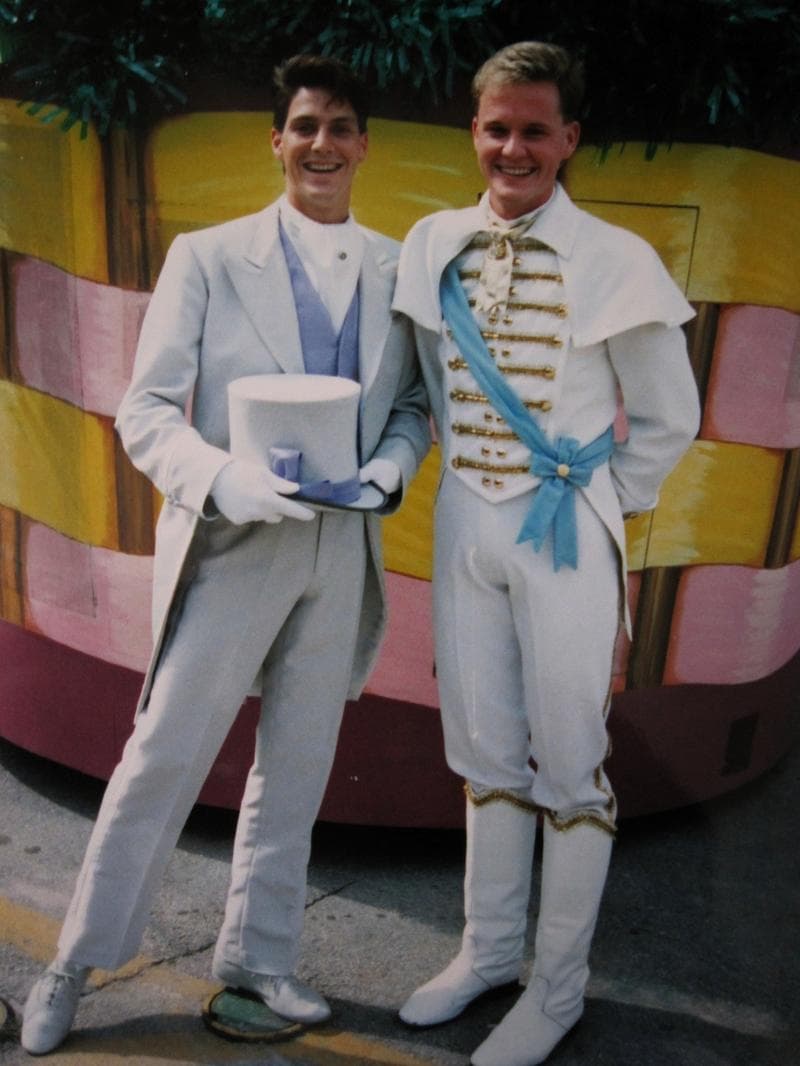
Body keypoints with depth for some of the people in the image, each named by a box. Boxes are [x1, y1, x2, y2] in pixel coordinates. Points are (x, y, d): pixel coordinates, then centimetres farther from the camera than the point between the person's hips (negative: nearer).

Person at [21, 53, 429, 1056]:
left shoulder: (398, 270, 7)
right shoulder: (206, 257, -1)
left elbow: (414, 400, 13)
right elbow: (144, 409, -6)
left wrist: (390, 465, -9)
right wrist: (221, 476, -24)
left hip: (341, 548, 4)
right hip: (232, 543, -3)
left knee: (297, 764, 14)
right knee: (163, 756, 3)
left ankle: (256, 956, 34)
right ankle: (76, 962, 24)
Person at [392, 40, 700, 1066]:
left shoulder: (616, 261, -8)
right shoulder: (431, 247, 3)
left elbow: (668, 419, 1)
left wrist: (600, 504, 3)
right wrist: (463, 474, 13)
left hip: (564, 528, -4)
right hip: (463, 518, 4)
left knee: (568, 762, 6)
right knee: (486, 751, 15)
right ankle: (487, 951, 34)